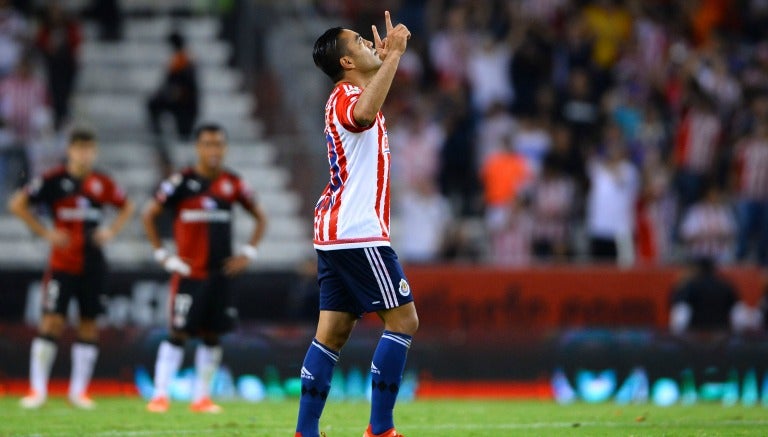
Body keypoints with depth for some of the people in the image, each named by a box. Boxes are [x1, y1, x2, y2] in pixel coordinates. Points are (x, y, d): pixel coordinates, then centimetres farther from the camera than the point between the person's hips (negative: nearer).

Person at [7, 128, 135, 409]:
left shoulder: (102, 184, 4)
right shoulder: (54, 180, -7)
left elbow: (126, 207, 21)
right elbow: (17, 204, -3)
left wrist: (112, 230, 4)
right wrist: (44, 232, -9)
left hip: (93, 264, 4)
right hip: (63, 264, -4)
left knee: (89, 324, 6)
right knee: (52, 321, -9)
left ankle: (79, 391, 14)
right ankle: (38, 389, -4)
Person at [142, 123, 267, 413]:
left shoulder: (232, 184, 6)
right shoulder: (182, 181, -5)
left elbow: (260, 217, 18)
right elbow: (149, 215, 0)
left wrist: (248, 252, 7)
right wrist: (162, 255, -4)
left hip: (221, 273, 4)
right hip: (189, 273, -4)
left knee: (212, 335, 6)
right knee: (179, 333, -7)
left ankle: (202, 397, 13)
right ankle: (160, 395, -5)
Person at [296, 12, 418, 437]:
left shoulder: (348, 95, 17)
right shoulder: (346, 98, -13)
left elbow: (369, 107, 43)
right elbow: (363, 114, -40)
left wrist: (388, 57, 42)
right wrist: (393, 56, -37)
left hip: (335, 233, 10)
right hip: (358, 234, -10)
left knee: (333, 330, 6)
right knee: (403, 319, -7)